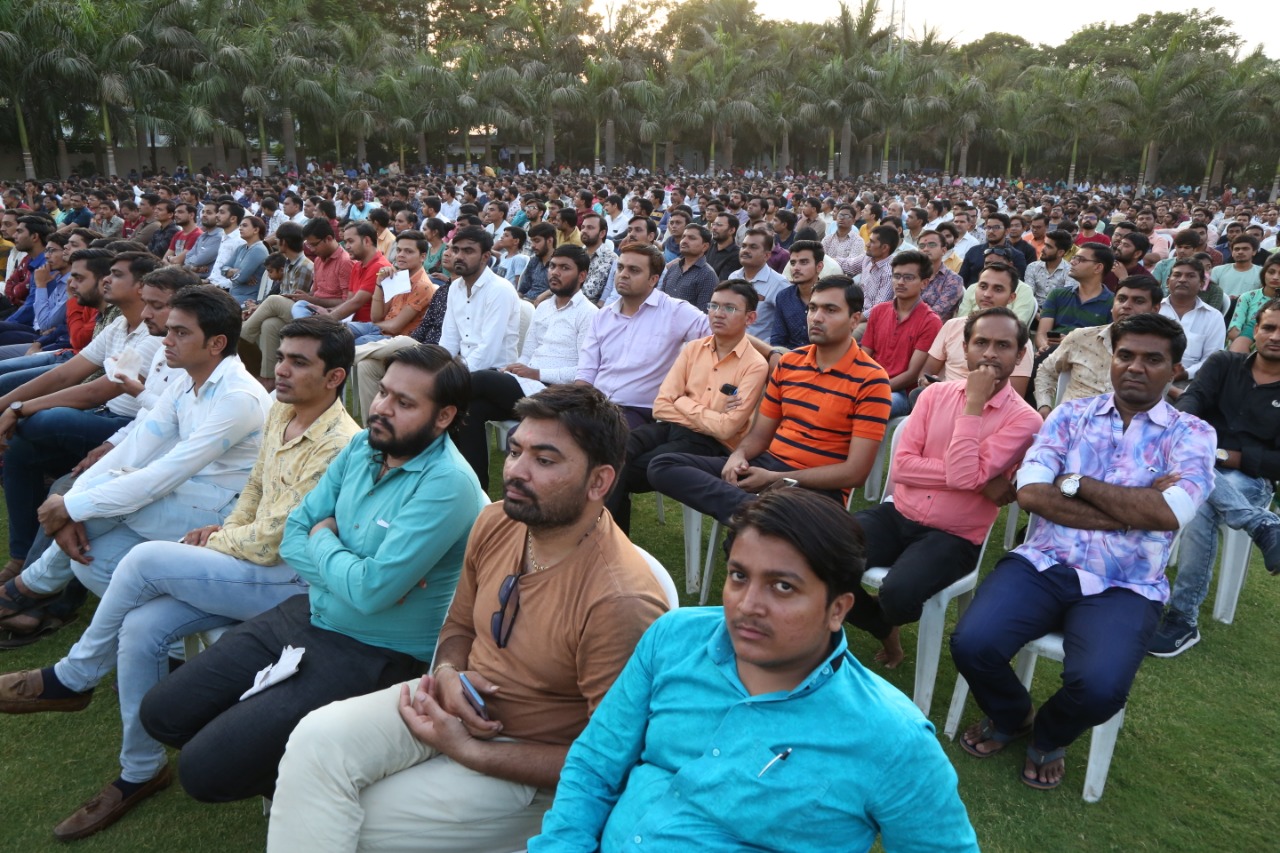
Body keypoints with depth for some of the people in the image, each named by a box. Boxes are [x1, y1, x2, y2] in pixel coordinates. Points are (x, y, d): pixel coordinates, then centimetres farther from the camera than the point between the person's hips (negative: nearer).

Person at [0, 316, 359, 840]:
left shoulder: (338, 445, -22)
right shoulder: (281, 413, 6)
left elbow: (272, 541, -21)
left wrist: (213, 541, -5)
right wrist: (222, 531, 5)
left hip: (291, 579, -8)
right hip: (252, 561, 8)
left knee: (146, 559, -20)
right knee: (141, 627, -9)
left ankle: (70, 680, 6)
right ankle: (141, 771, 10)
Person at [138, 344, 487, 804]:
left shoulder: (448, 485, -24)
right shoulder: (362, 446, 1)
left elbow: (371, 590, -29)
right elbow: (293, 535, 3)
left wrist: (323, 540, -9)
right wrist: (359, 574, -16)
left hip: (373, 656, -8)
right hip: (307, 615, 8)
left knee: (204, 770, -12)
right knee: (161, 714, 10)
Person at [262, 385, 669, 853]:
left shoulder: (621, 603, -28)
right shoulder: (495, 523, -5)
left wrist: (468, 752, -19)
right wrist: (448, 673, -12)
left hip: (526, 765, -6)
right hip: (459, 703, 6)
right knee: (317, 739, -17)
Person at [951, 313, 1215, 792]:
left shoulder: (1191, 436, 3)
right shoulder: (1071, 416, 8)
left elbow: (1169, 514, -16)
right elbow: (1030, 493, -7)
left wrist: (1076, 482, -8)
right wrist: (1133, 510, -11)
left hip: (1124, 588, -1)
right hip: (1044, 564, 2)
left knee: (1100, 688, -29)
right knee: (972, 644, -22)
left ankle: (1049, 737, 12)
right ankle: (1011, 717, 16)